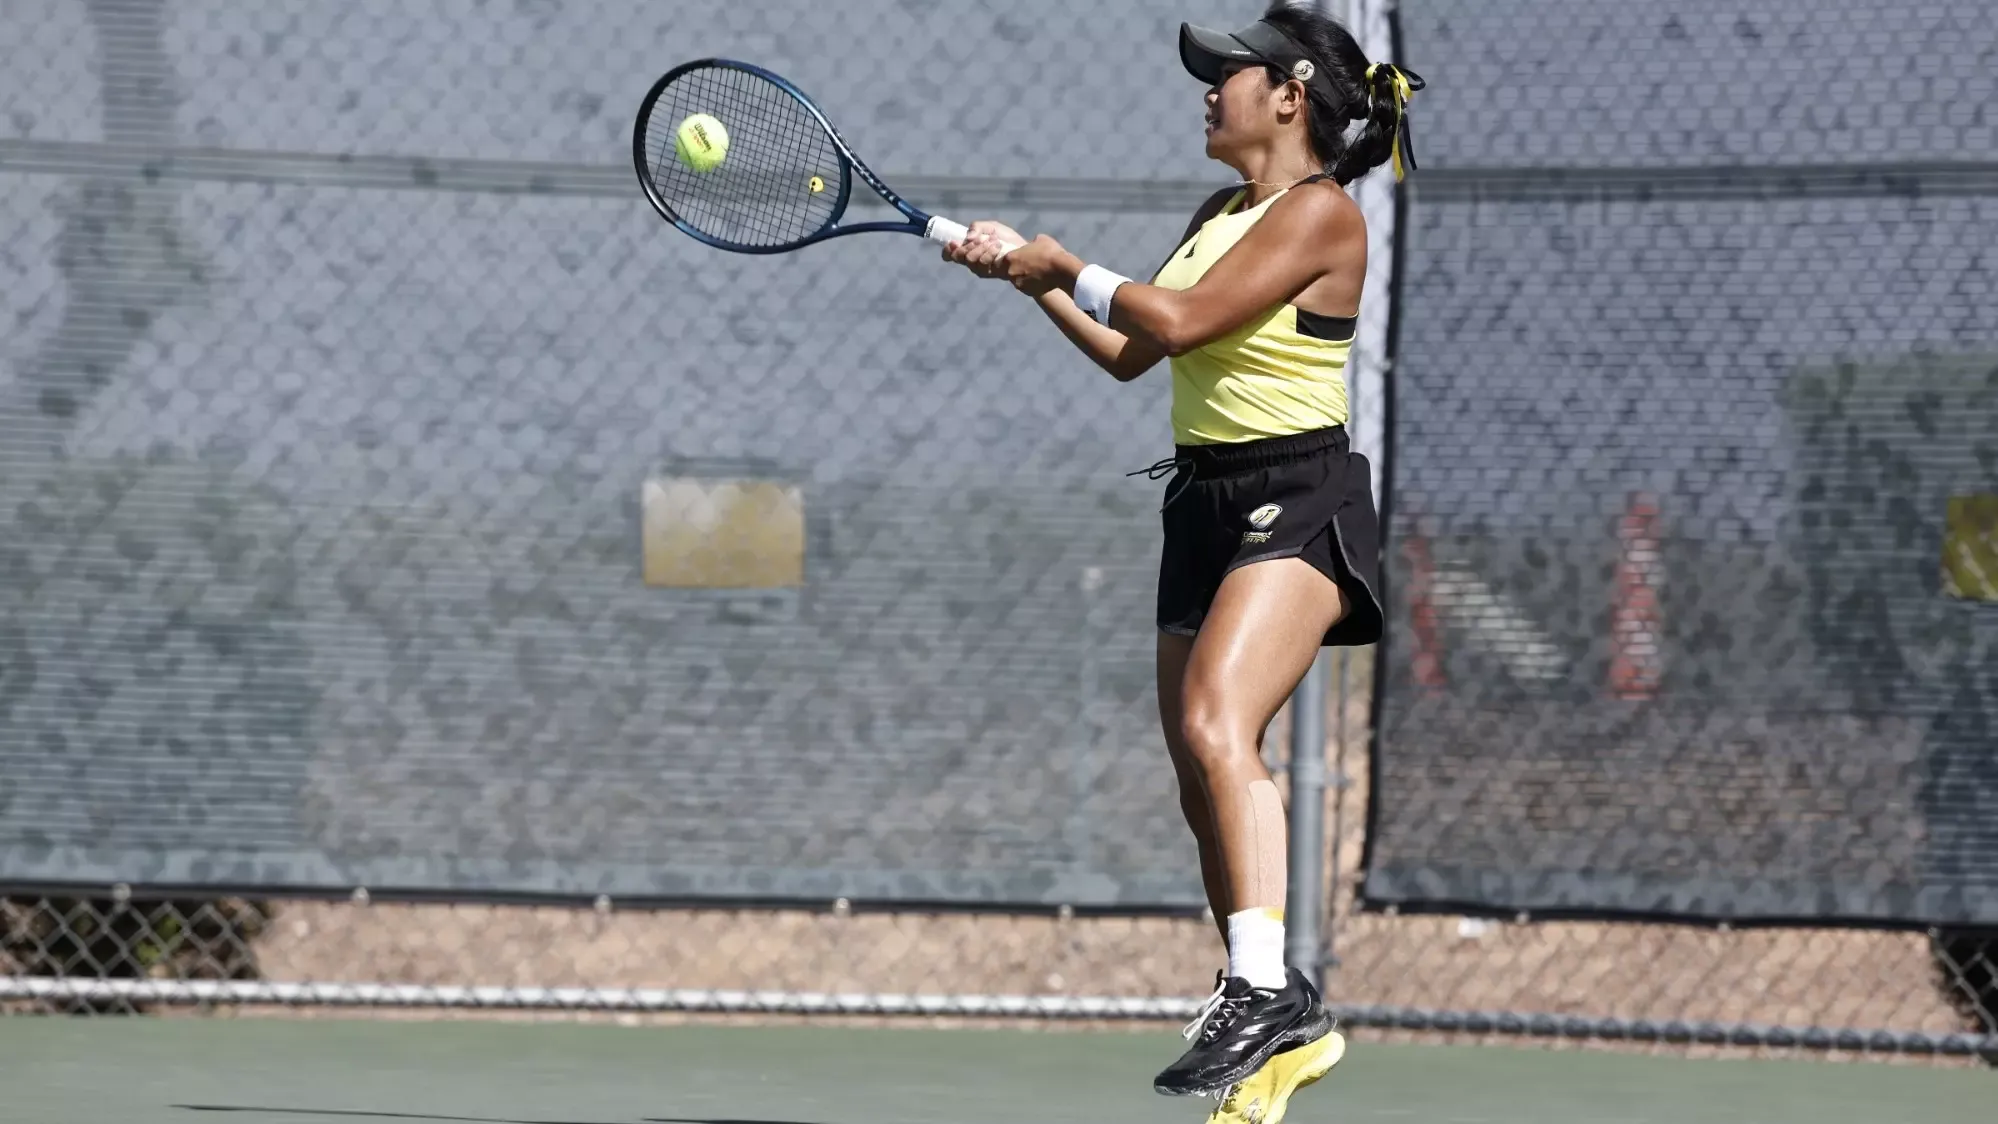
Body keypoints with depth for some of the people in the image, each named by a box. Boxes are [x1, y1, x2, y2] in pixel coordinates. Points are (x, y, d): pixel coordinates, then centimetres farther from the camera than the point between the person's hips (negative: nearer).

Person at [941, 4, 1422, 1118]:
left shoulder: (1322, 213, -11)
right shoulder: (1219, 213, 16)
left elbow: (1180, 319, -18)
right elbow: (1129, 350, 24)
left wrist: (1067, 266, -4)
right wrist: (1024, 269, 16)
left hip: (1297, 503, -9)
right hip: (1205, 505, 9)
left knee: (1216, 730, -28)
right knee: (1206, 778, 7)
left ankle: (1266, 989, -35)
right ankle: (1281, 1029, 16)